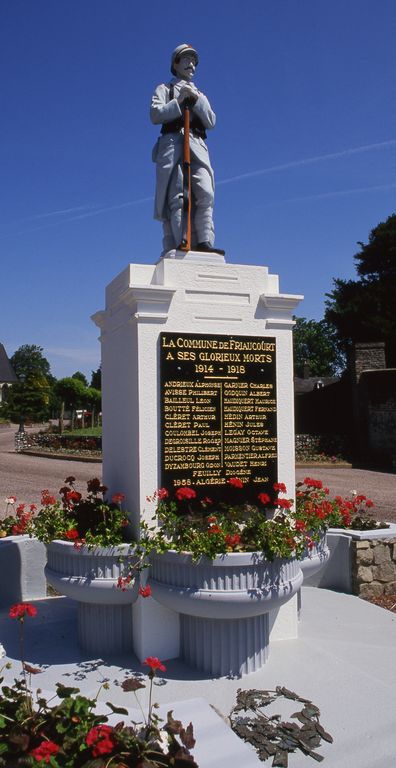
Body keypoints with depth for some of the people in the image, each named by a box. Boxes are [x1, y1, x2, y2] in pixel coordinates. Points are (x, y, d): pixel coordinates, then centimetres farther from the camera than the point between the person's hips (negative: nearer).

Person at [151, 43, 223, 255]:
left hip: (197, 146, 3)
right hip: (173, 144, -3)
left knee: (205, 193, -19)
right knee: (177, 197, -17)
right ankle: (180, 246, -26)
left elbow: (211, 122, 14)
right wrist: (179, 101, -4)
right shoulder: (164, 89, 23)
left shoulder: (200, 95, 32)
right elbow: (155, 115, 4)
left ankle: (204, 242, -26)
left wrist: (196, 100, 1)